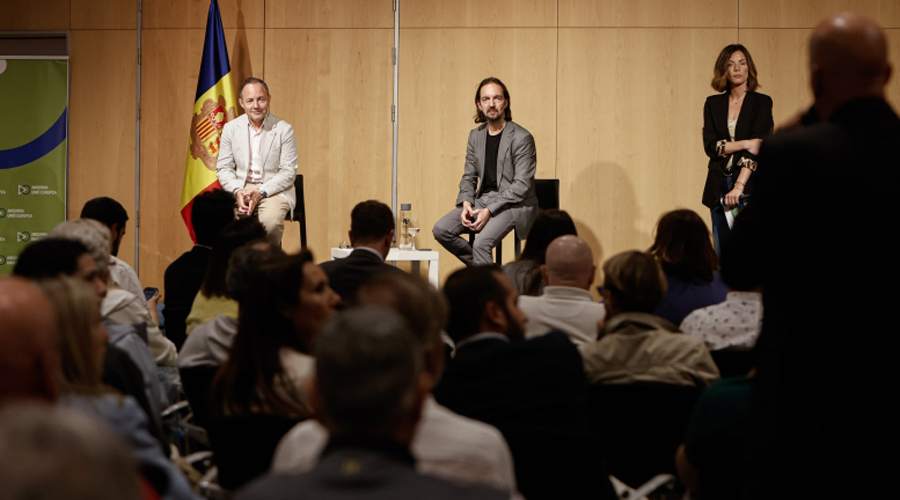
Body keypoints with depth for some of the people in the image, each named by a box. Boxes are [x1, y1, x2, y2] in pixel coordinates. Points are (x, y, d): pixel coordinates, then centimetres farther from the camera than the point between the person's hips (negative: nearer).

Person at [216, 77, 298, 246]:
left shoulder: (284, 129, -2)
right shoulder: (231, 128, 7)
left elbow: (288, 172, -5)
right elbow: (223, 168, 7)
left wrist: (260, 192, -17)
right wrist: (237, 192, -13)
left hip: (274, 189, -2)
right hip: (240, 188, 3)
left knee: (270, 221, -35)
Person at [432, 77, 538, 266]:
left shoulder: (522, 138, -9)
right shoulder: (475, 136, 12)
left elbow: (521, 185, -14)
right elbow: (468, 177, 16)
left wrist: (489, 210, -22)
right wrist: (466, 204, -6)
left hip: (514, 204, -7)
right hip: (483, 199, 7)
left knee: (482, 243, -31)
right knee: (441, 230, -13)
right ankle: (479, 268, 4)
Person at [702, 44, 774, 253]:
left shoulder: (761, 102, 0)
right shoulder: (713, 104, 10)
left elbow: (757, 148, -10)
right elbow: (710, 146, 0)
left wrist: (739, 186, -20)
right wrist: (744, 143, -14)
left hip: (749, 187, -3)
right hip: (719, 188, 3)